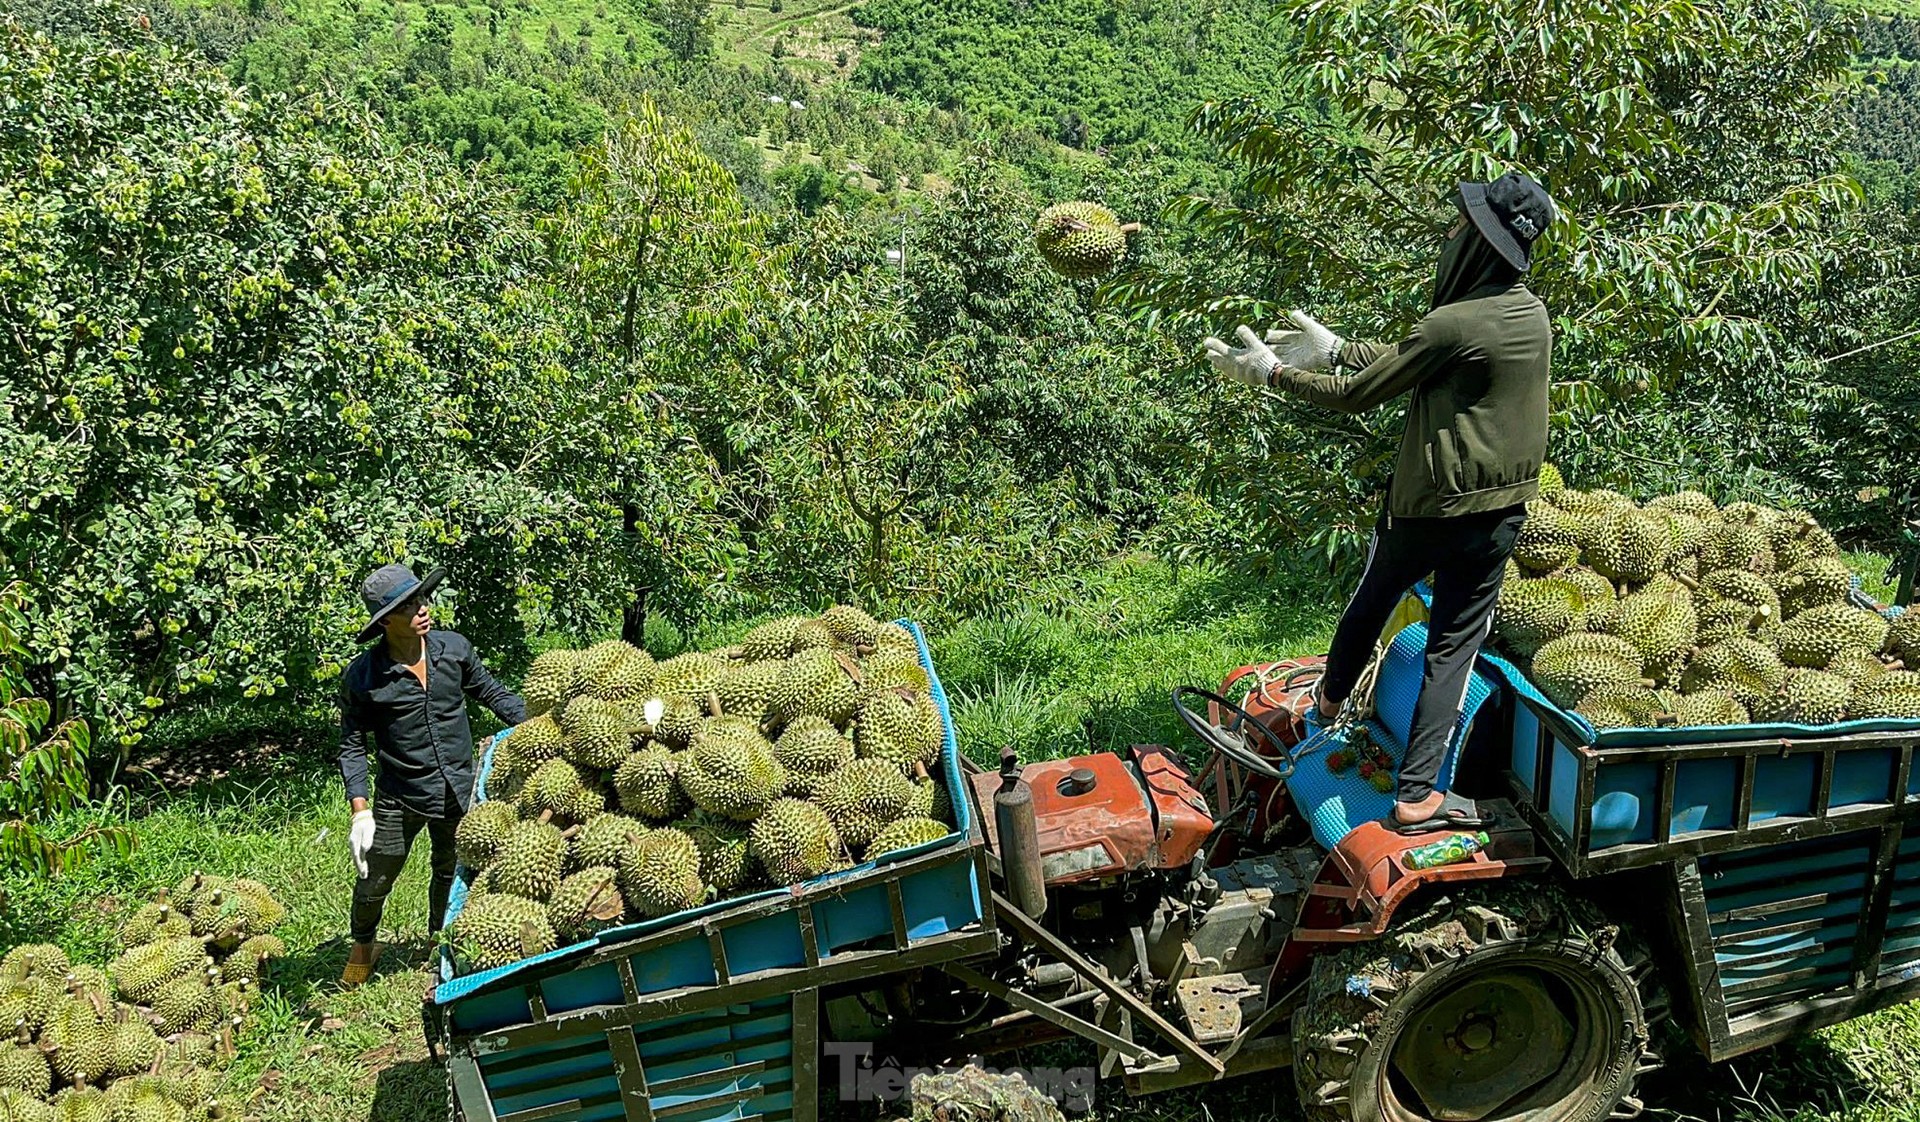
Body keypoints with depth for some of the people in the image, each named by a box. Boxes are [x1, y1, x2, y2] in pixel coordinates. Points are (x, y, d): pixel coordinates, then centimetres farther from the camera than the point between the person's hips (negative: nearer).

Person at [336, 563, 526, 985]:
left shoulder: (454, 648, -6)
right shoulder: (363, 676, -12)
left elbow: (492, 693, 9)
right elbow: (352, 745, -3)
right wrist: (361, 809, -10)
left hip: (460, 792, 2)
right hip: (399, 799, -2)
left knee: (451, 874, 19)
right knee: (373, 883, 10)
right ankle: (363, 945, 42)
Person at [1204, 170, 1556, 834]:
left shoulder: (1454, 324, -20)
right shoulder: (1533, 314, 3)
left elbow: (1358, 395, -13)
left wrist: (1271, 372, -3)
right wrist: (1335, 348, 17)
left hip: (1429, 504, -5)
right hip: (1502, 510, 5)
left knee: (1373, 600, 22)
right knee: (1454, 643, 7)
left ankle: (1330, 699, 46)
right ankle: (1416, 795, 6)